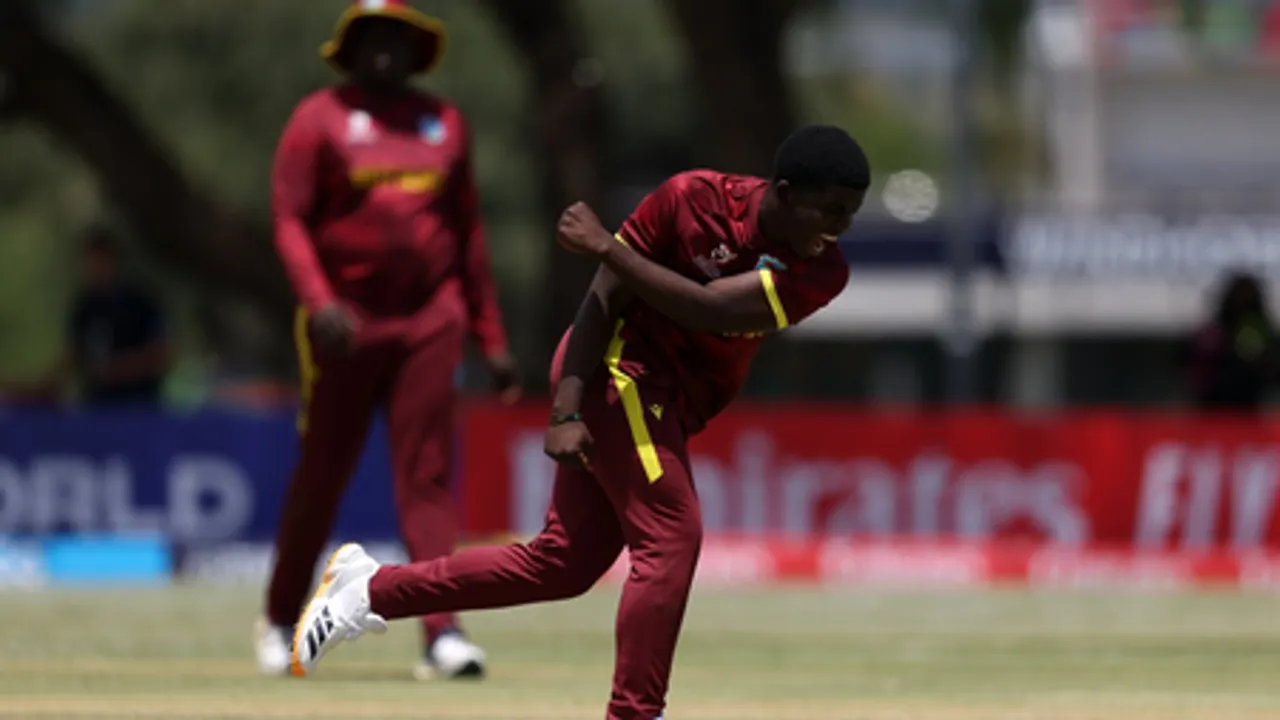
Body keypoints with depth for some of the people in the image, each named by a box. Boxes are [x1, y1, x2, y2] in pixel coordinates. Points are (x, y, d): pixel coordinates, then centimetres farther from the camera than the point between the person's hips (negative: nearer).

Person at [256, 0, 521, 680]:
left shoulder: (443, 123, 13)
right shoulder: (318, 120, 1)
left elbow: (468, 235, 16)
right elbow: (289, 220, -7)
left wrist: (492, 339, 13)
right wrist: (318, 302, -23)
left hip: (429, 322, 3)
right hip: (346, 320, -2)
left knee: (428, 478, -7)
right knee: (321, 474, 5)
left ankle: (441, 635, -14)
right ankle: (280, 620, 23)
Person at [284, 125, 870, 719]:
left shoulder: (820, 272, -9)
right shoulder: (693, 199, -18)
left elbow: (706, 310, -19)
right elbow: (604, 298, -15)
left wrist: (607, 247, -18)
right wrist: (566, 411, -23)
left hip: (669, 406, 6)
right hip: (619, 370, -6)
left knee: (562, 565, 10)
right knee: (670, 538, -19)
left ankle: (372, 589, 24)